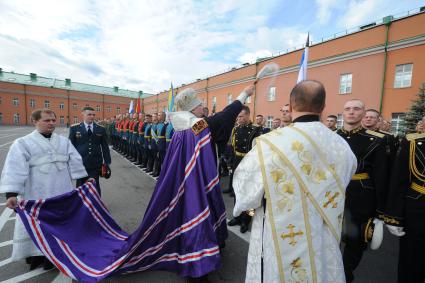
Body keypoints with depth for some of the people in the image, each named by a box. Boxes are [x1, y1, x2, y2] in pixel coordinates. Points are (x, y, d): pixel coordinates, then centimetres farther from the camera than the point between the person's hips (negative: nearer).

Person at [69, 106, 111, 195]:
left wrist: (107, 162, 1)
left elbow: (105, 147, 4)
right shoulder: (74, 128, 1)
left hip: (95, 164, 0)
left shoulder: (101, 129, 3)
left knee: (95, 187, 9)